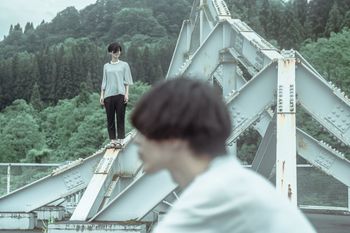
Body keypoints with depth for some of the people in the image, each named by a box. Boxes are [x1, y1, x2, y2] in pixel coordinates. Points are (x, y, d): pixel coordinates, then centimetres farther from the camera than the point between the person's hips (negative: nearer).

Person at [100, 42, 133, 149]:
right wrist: (102, 95, 6)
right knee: (110, 119, 2)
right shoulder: (106, 66, 12)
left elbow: (127, 81, 5)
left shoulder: (124, 65, 7)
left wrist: (126, 94, -5)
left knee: (120, 118, -2)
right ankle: (112, 140, 7)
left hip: (120, 94, -2)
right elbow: (104, 82, 12)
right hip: (108, 95, 2)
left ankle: (120, 140, 0)